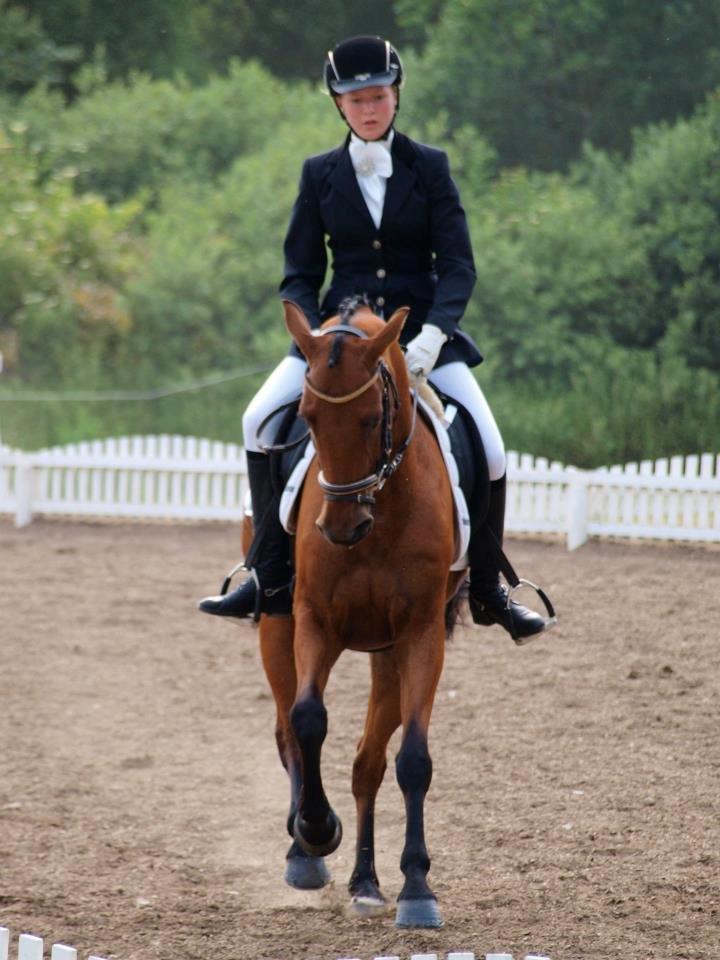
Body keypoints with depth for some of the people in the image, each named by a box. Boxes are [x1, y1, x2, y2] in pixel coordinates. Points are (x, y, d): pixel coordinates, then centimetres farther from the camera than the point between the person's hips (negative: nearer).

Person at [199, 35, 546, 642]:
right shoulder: (320, 175, 4)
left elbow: (458, 265, -4)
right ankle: (270, 580, -10)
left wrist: (432, 333, -21)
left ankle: (488, 591, 6)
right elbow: (300, 274, 5)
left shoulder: (429, 167, 1)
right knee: (260, 421, -20)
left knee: (489, 450, -16)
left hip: (422, 332, -1)